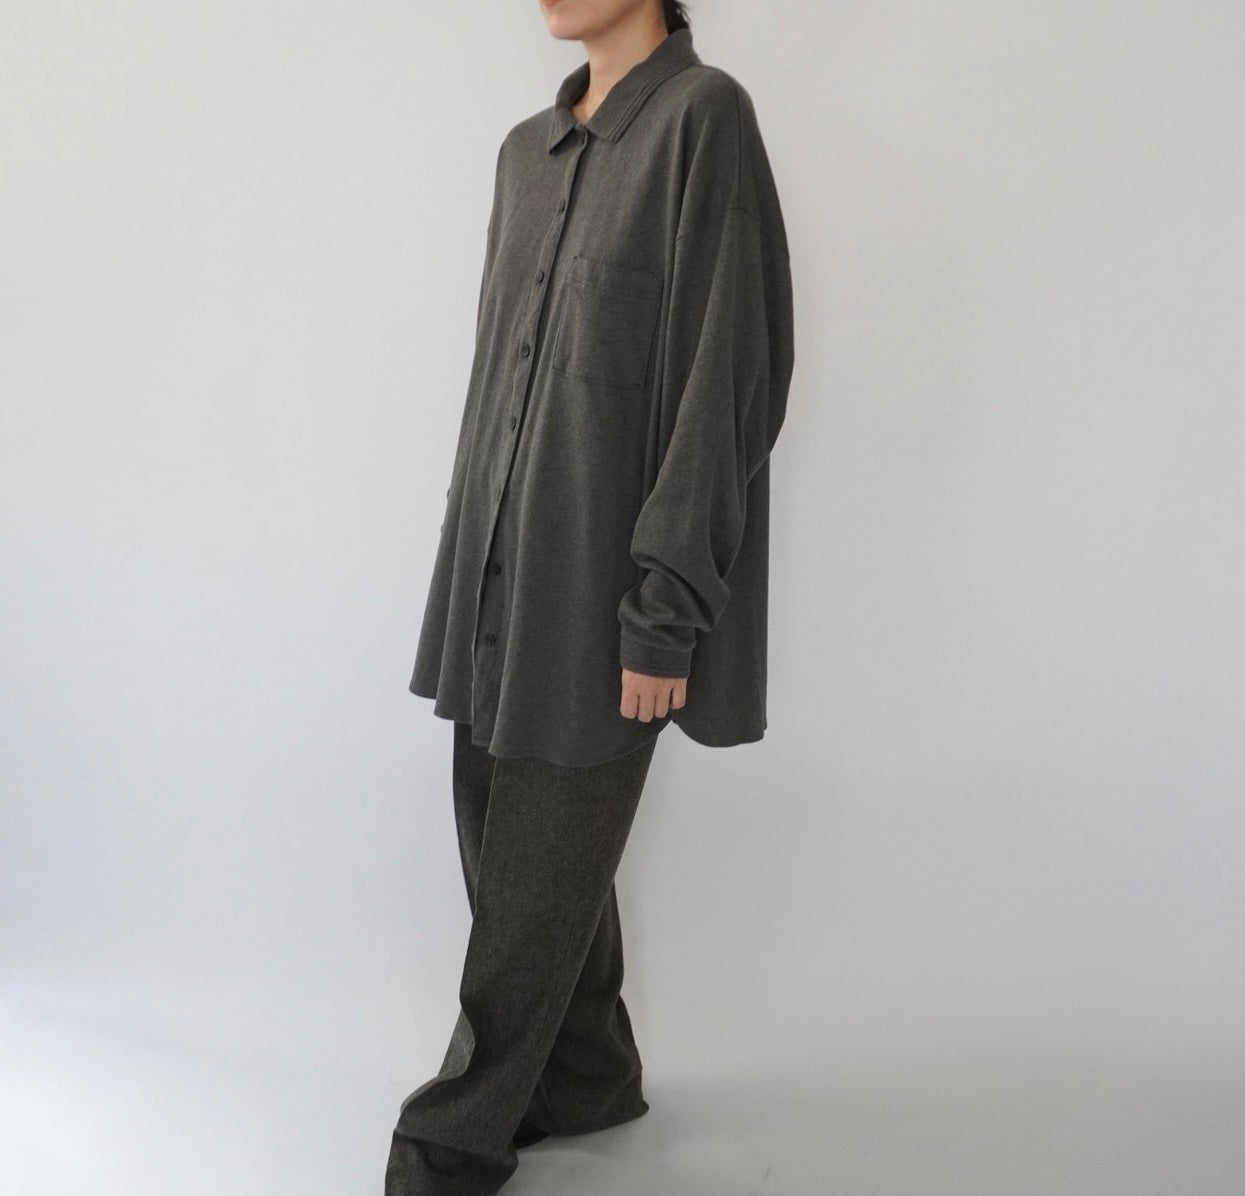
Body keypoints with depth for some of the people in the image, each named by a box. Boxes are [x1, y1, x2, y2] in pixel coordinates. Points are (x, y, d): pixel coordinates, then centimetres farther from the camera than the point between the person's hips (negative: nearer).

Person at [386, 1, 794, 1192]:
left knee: (540, 871, 3)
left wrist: (665, 616, -18)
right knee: (501, 836, 14)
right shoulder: (528, 150, 13)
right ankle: (586, 1073, 33)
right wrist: (466, 553, 16)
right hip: (503, 564, 8)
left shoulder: (703, 118, -10)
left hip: (600, 577, -7)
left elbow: (727, 375, -16)